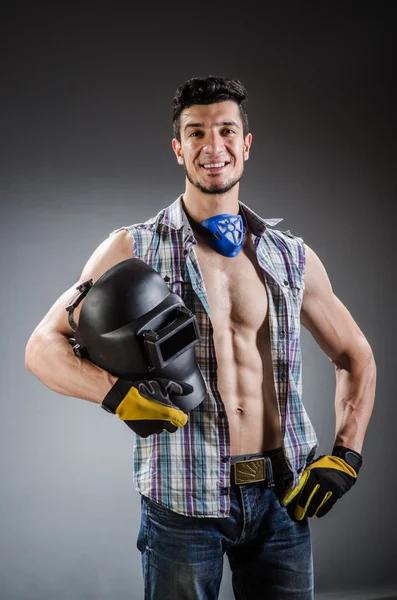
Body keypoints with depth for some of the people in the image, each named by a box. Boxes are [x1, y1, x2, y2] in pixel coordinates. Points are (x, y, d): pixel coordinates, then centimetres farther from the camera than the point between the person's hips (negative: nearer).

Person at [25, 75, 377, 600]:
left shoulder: (293, 258, 6)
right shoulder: (133, 250, -1)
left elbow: (356, 358, 16)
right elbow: (43, 348, -1)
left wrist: (345, 456, 3)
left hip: (282, 498, 3)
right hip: (184, 503, -2)